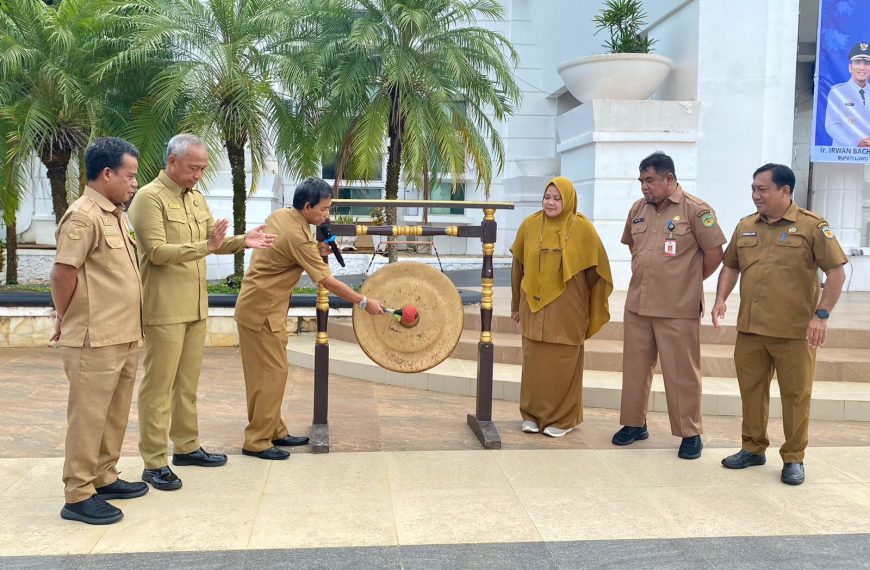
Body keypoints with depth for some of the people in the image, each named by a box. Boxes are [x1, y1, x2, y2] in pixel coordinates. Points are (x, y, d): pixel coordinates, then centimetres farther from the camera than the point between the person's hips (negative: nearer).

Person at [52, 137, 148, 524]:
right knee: (88, 417, 0)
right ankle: (78, 496, 11)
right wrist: (65, 320, -5)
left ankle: (104, 477, 31)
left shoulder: (114, 214, 14)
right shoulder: (83, 216, -16)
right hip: (95, 340, -9)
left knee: (114, 414, 17)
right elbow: (63, 274, -17)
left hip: (123, 337, 9)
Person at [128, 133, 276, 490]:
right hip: (165, 309, -8)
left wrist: (242, 241, 0)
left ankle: (186, 446, 28)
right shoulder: (149, 197, -10)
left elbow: (213, 242, 18)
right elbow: (157, 252, -18)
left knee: (188, 381, 16)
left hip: (195, 305, 8)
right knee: (159, 385, -1)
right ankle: (154, 463, 7)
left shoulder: (196, 198, 14)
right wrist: (205, 246, -28)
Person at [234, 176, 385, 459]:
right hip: (262, 310, -9)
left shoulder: (279, 215, 3)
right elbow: (328, 282, -21)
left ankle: (274, 431, 22)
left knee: (271, 370, 14)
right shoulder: (298, 236, -23)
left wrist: (316, 252, 3)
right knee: (272, 372, -4)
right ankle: (257, 441, 2)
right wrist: (364, 302, -13)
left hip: (259, 304, 9)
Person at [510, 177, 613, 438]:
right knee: (533, 362, 8)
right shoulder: (530, 225, 1)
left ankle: (562, 418, 18)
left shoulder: (582, 227, -6)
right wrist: (516, 304, 12)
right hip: (534, 306, 2)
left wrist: (590, 311, 2)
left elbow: (595, 269, 0)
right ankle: (532, 414, 22)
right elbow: (518, 265, 9)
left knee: (562, 364, 5)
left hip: (566, 309, -2)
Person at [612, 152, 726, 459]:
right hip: (637, 305, 6)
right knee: (635, 367, 14)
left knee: (682, 372, 2)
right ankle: (634, 423, 28)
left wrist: (689, 281, 2)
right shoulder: (638, 209, 9)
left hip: (678, 309, -6)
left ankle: (690, 433, 16)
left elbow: (714, 253, -8)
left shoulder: (696, 210, -9)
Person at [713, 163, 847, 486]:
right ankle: (753, 448, 28)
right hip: (749, 328, 5)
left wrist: (822, 314, -15)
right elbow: (731, 266, 17)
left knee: (796, 395, 5)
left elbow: (836, 272, -7)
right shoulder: (746, 227, 9)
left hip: (795, 331, -4)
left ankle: (793, 458, 19)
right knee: (751, 389, 13)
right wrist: (721, 298, 1)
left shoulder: (812, 226, -6)